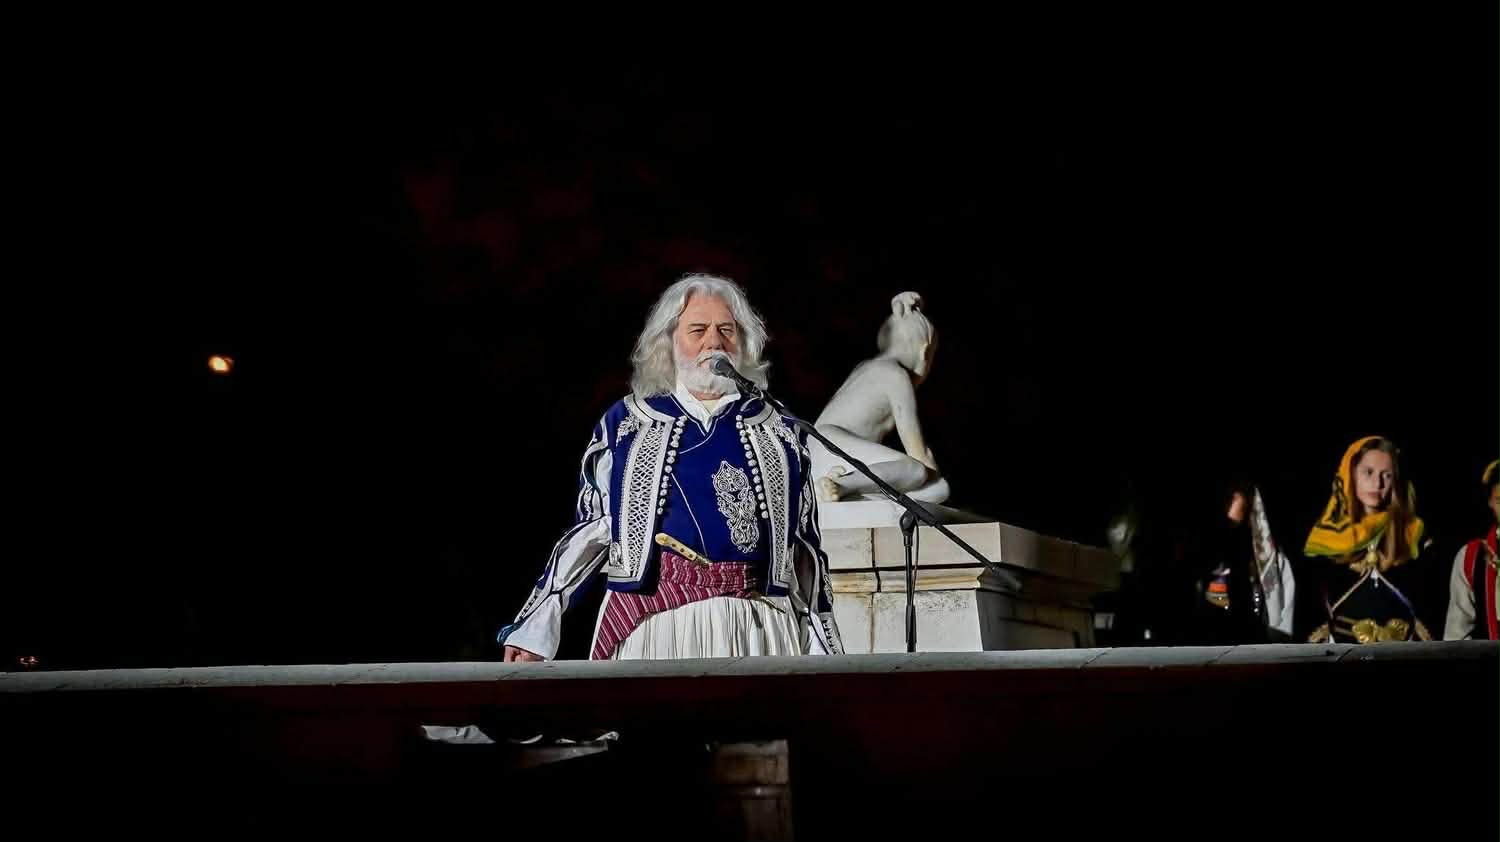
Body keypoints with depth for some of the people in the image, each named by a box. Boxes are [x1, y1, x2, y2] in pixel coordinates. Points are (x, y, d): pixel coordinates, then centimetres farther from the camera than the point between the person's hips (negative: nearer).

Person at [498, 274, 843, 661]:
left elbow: (806, 545, 14)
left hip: (756, 630, 1)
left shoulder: (777, 432, 12)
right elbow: (589, 531, 8)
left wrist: (822, 649, 10)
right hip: (651, 628, -1)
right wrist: (535, 629, 1)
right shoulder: (626, 425, 9)